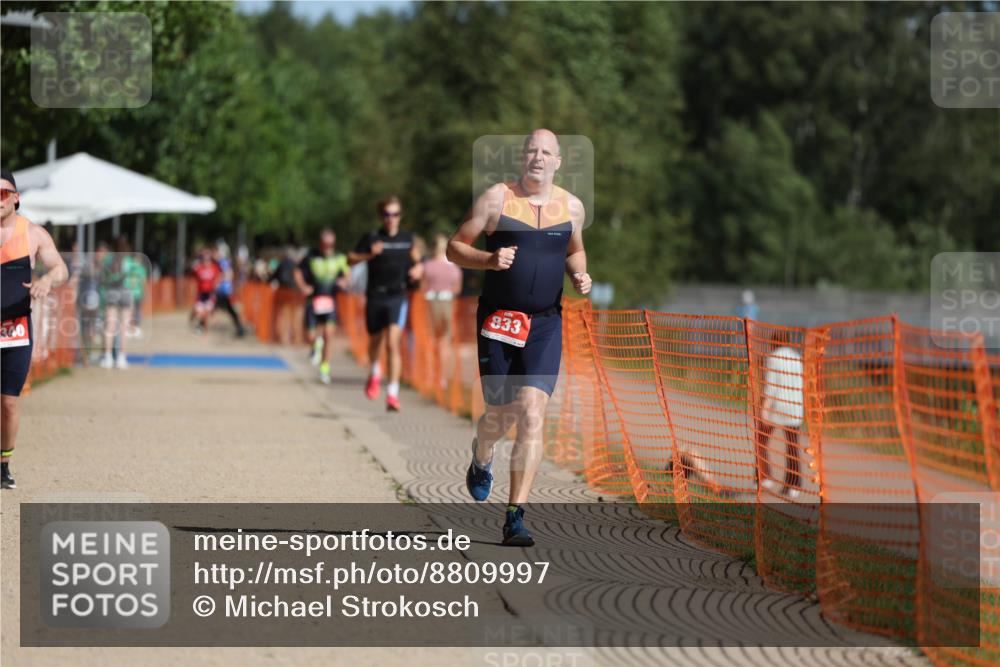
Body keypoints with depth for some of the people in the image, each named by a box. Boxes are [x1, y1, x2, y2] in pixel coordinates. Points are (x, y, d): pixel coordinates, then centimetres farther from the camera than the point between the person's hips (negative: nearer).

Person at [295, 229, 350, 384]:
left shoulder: (339, 259, 2)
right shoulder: (311, 257, -2)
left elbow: (347, 273, 17)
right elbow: (298, 272, 8)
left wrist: (344, 281, -6)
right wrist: (303, 287, -8)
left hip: (330, 300, 0)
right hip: (313, 301, 0)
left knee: (328, 335, -13)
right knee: (310, 337, -2)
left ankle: (325, 369, -5)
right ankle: (316, 343, 37)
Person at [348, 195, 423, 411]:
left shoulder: (407, 239, 5)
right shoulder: (371, 238, -2)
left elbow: (415, 258, 23)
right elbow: (350, 259, 0)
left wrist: (418, 268, 2)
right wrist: (369, 254, -17)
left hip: (397, 298, 0)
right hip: (375, 297, 1)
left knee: (393, 343, -15)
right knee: (375, 341, 16)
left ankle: (393, 393, -17)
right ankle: (375, 373, 49)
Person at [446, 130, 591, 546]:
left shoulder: (571, 207, 6)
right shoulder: (497, 199, -3)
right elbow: (455, 247, 1)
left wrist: (580, 277, 3)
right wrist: (489, 259, -18)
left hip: (545, 324, 1)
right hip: (498, 320, -1)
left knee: (532, 414, -13)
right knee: (501, 416, 7)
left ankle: (516, 517, -14)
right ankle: (481, 458, 45)